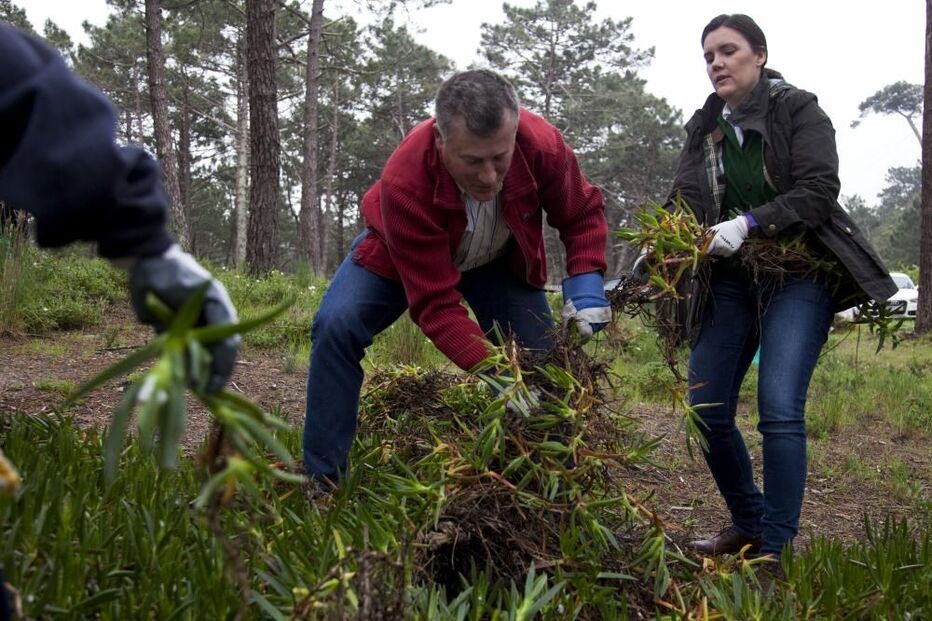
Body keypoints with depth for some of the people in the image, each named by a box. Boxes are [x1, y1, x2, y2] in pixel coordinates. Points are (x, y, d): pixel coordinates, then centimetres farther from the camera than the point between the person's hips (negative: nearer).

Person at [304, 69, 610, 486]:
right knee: (336, 326, -24)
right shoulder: (404, 182, -41)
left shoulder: (543, 145, -34)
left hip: (501, 261, 3)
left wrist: (586, 283, -30)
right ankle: (322, 482, -13)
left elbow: (583, 213, -13)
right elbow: (435, 303, -38)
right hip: (400, 253, -2)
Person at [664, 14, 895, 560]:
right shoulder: (705, 128, 10)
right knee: (706, 412, 0)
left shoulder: (798, 111, -3)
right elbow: (684, 202, 1)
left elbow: (819, 192, -14)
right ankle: (749, 526, 21)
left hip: (799, 275, -5)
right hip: (730, 282, 5)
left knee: (780, 409, -20)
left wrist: (747, 224, -27)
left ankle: (776, 551, -11)